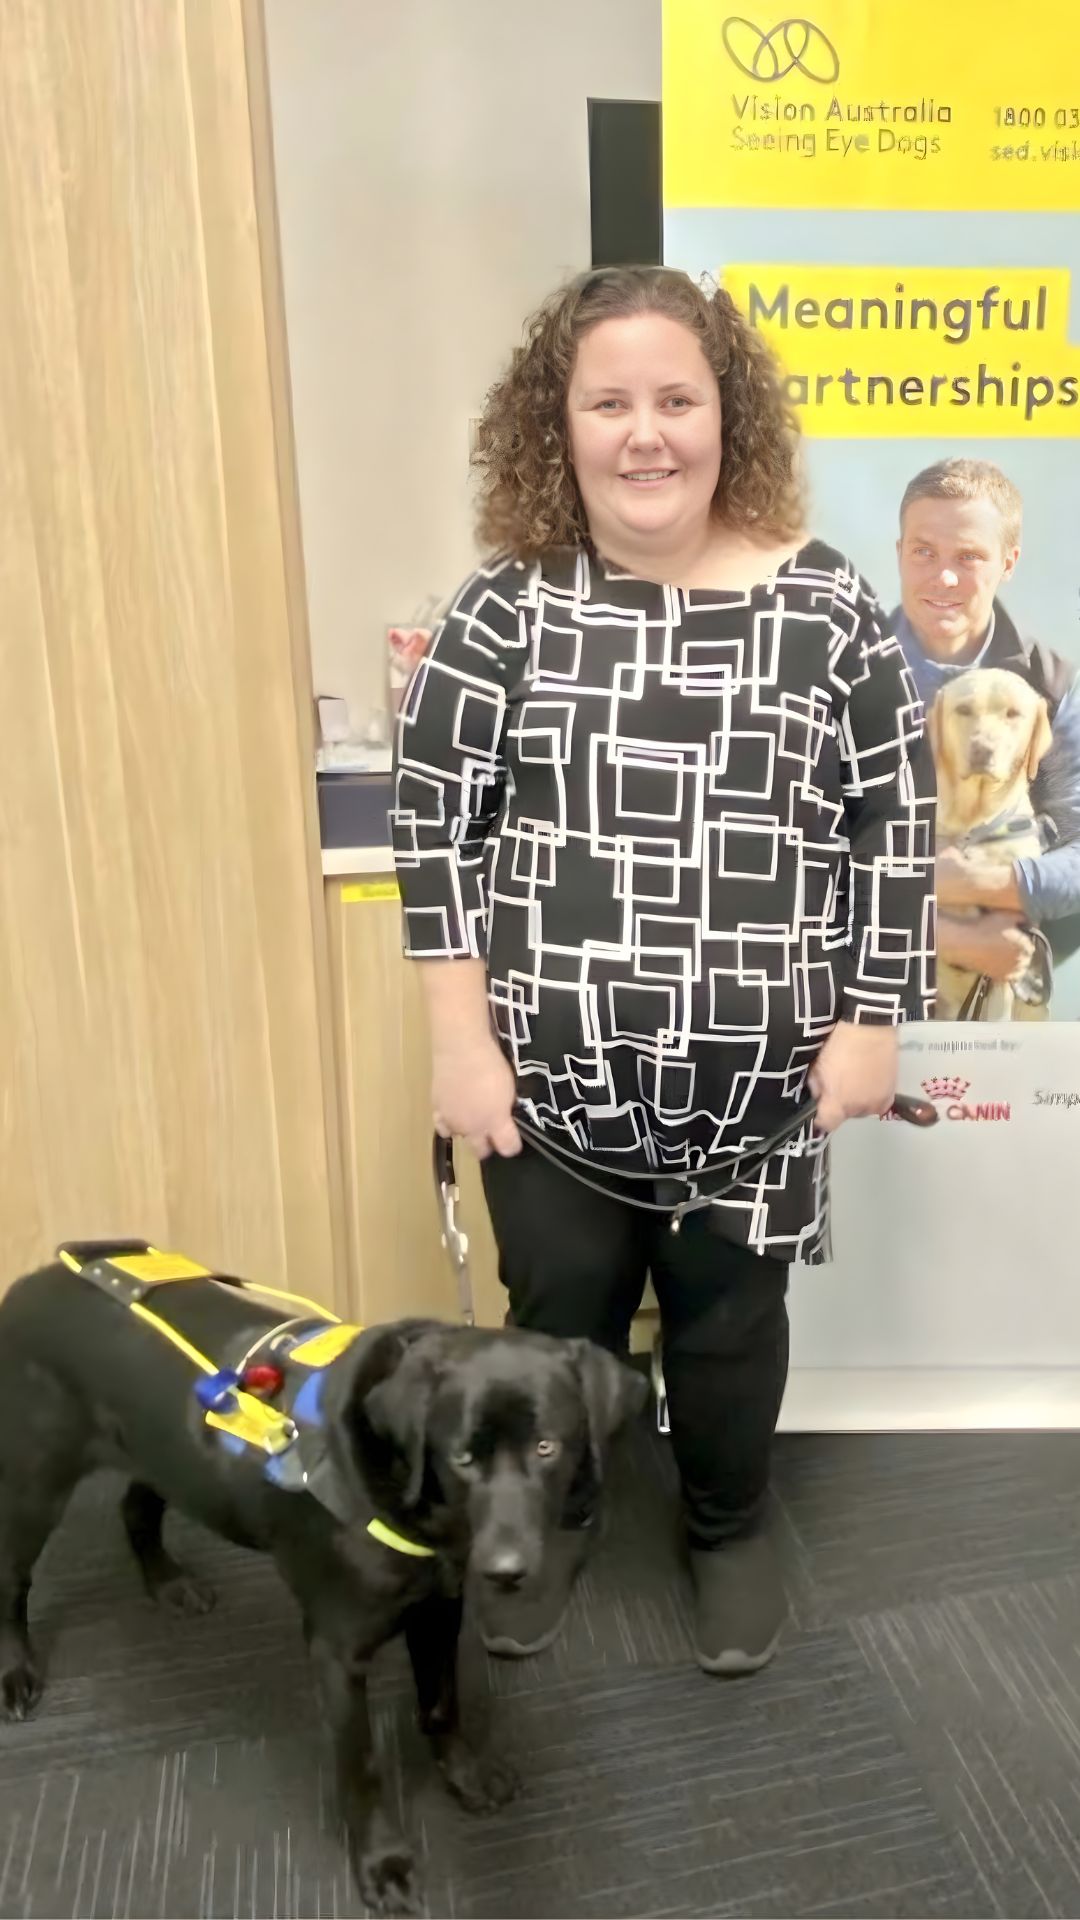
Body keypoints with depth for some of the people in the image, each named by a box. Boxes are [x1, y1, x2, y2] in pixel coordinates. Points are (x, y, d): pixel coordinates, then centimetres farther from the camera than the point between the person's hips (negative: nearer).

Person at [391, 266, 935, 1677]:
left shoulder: (822, 605, -4)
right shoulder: (505, 610, -5)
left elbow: (895, 822, 0)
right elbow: (436, 824, -4)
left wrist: (874, 1022, -2)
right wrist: (461, 1037, -7)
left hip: (756, 1078, 1)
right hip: (552, 1072, 0)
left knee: (729, 1316, 19)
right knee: (559, 1313, 18)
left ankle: (729, 1531, 47)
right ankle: (551, 1519, 47)